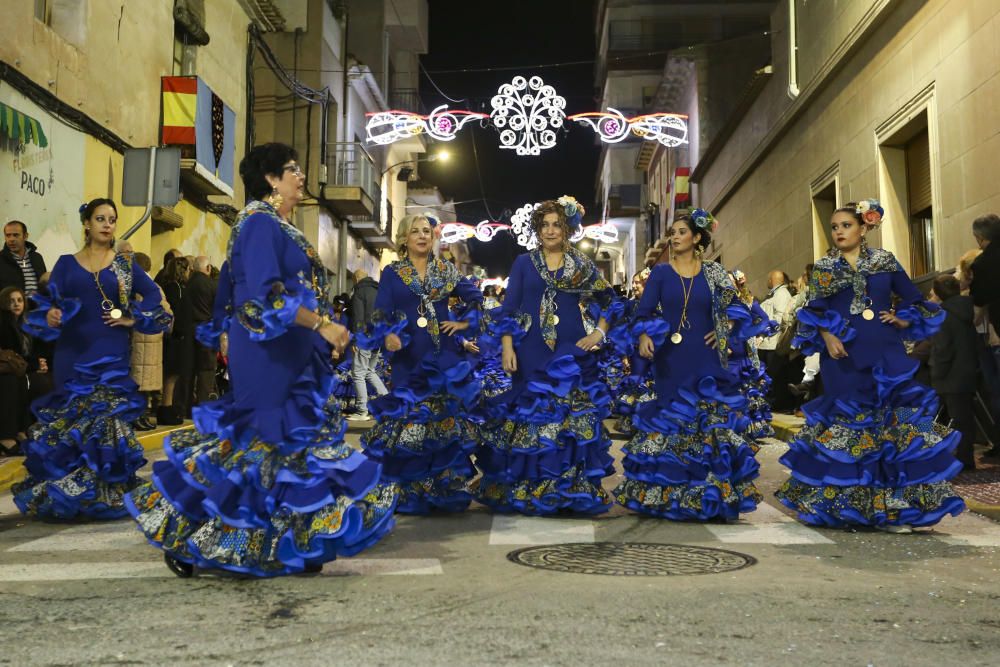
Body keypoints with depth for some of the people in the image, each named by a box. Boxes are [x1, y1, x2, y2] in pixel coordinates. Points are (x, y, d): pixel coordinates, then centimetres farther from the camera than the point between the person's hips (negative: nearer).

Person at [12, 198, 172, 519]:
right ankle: (63, 496, 10)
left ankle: (104, 496, 1)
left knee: (108, 419, -6)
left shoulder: (125, 263, 8)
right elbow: (49, 303, -1)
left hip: (111, 355, -1)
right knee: (69, 420, 1)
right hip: (72, 355, 1)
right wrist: (50, 316, -22)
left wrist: (133, 319, -3)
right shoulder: (66, 263, 8)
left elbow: (153, 294, 8)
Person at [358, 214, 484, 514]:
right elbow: (381, 313, -5)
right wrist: (387, 336, -23)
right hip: (410, 357, -2)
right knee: (410, 423, -2)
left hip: (446, 356, 2)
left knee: (449, 418, 1)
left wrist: (464, 323, 6)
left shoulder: (446, 270, 10)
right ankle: (411, 493, 7)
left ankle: (447, 490, 10)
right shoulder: (392, 273, 3)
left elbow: (475, 297, 19)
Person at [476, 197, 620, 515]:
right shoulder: (523, 263, 7)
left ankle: (572, 492, 7)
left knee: (574, 419, -1)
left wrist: (600, 333, 2)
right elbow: (508, 309, 2)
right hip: (532, 354, -1)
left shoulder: (583, 265, 9)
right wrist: (507, 347, -9)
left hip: (573, 353, 1)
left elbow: (609, 301, 16)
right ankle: (525, 491, 8)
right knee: (529, 418, -1)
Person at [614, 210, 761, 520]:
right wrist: (643, 336, -21)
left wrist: (725, 331, 0)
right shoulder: (661, 272, 5)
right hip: (670, 359, 0)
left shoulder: (713, 273, 7)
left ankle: (711, 499, 3)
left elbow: (737, 308, 15)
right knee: (670, 421, 2)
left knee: (711, 423, -3)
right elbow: (643, 312, -3)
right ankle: (667, 495, 9)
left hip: (705, 359, 0)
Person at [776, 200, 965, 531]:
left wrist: (904, 321, -2)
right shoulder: (824, 268, 8)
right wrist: (826, 337, -14)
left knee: (894, 423, -6)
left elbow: (914, 298, 14)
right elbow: (813, 312, 1)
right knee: (845, 426, 1)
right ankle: (844, 505, 11)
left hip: (885, 356, 1)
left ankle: (893, 507, -1)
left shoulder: (885, 261, 9)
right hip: (843, 358, 0)